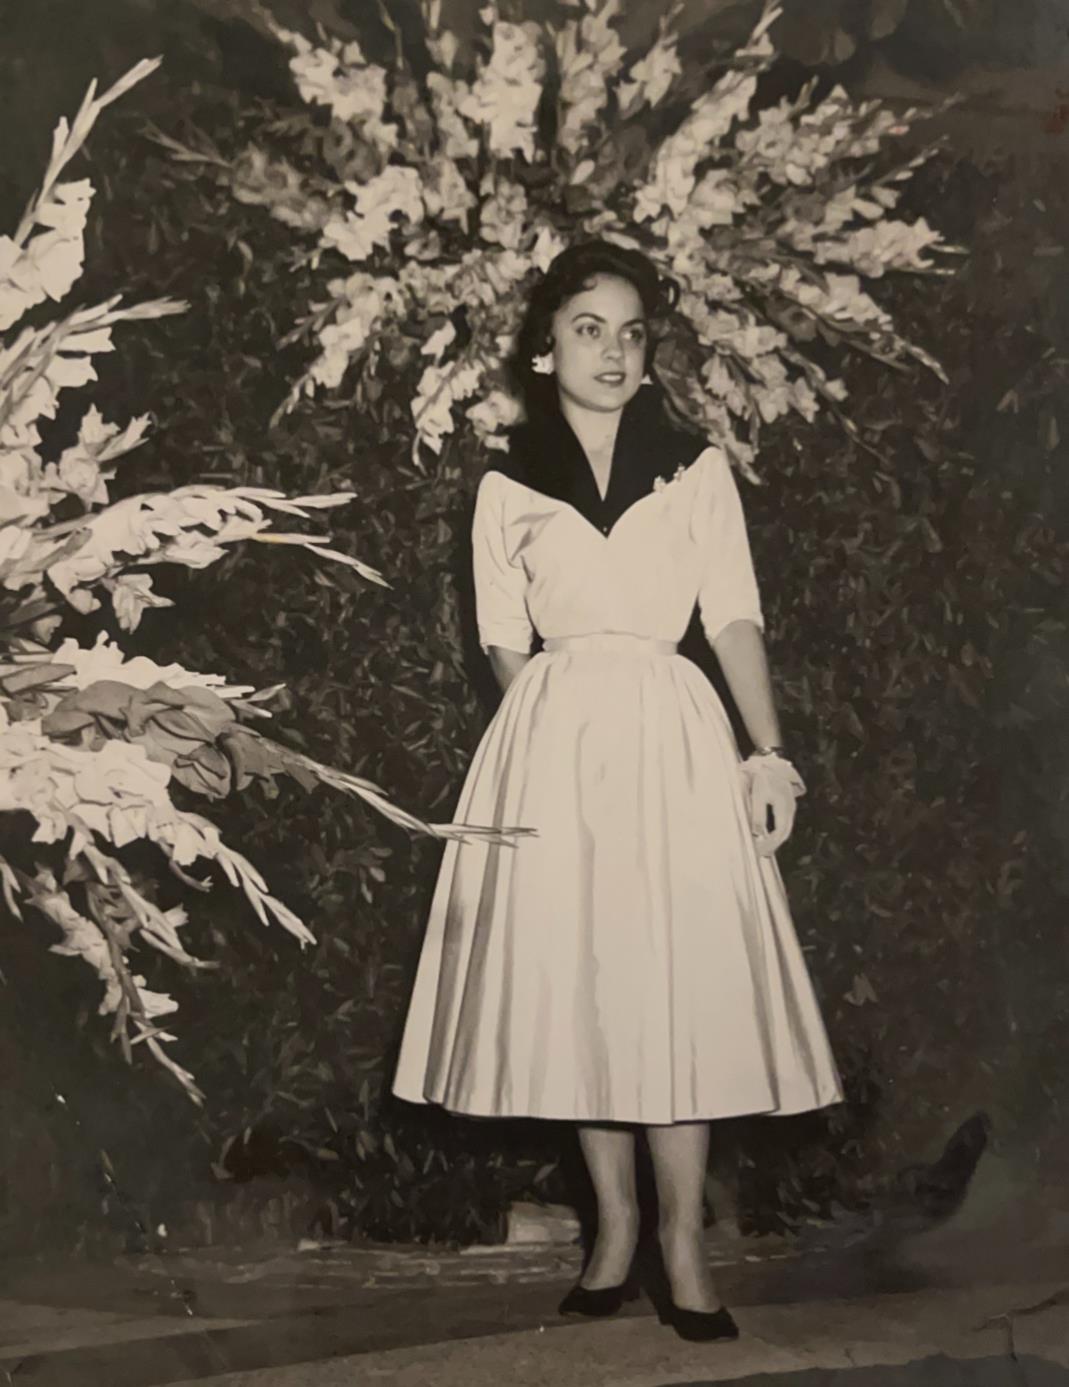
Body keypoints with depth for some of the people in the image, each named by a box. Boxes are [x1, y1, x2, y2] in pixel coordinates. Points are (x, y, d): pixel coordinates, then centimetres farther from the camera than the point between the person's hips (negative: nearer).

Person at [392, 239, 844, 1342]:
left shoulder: (697, 469, 10)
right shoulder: (506, 488, 11)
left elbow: (734, 618, 4)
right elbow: (506, 642, 9)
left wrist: (768, 752, -8)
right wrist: (558, 733, -7)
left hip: (673, 739, -1)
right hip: (555, 746, 1)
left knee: (680, 983, -6)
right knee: (575, 983, 0)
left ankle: (681, 1244, 0)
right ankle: (614, 1228, 11)